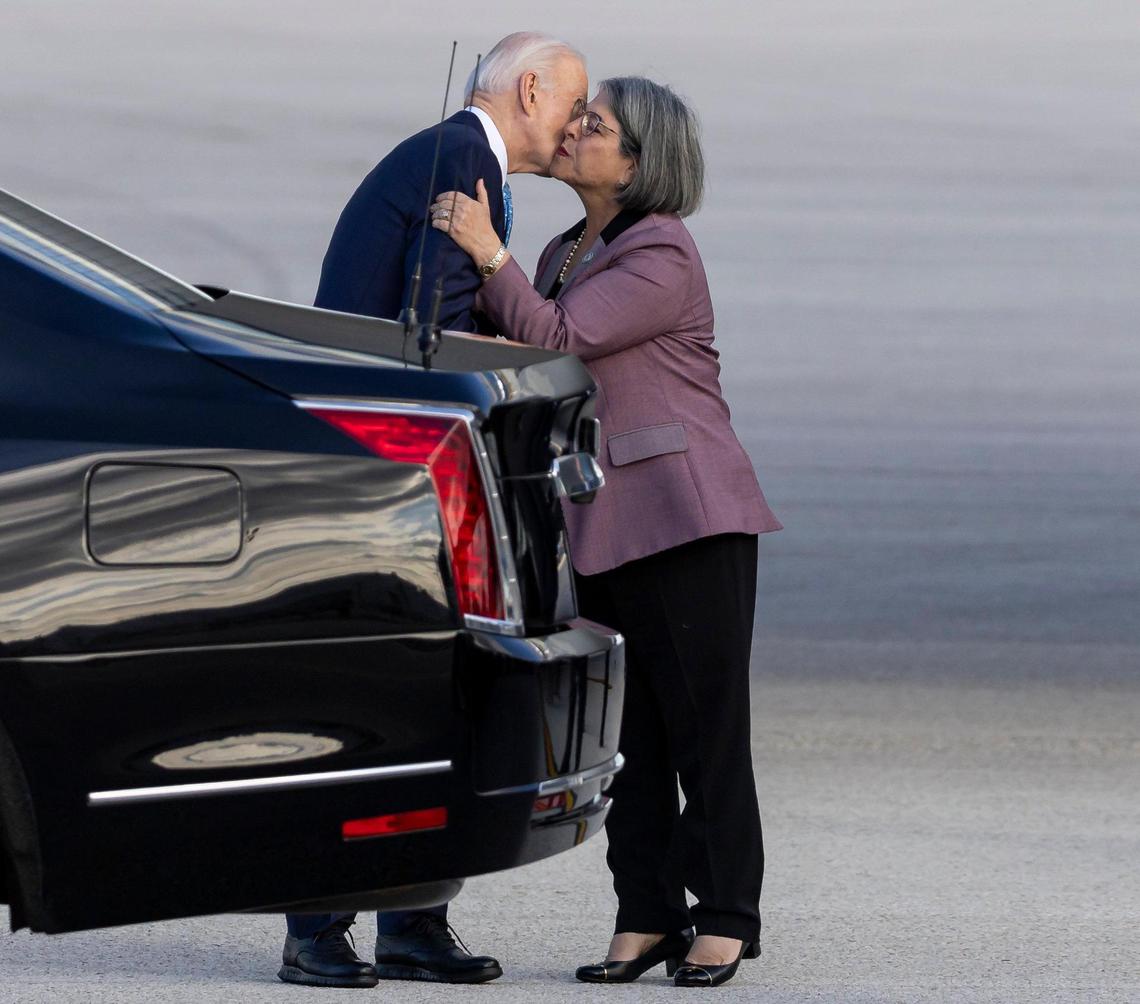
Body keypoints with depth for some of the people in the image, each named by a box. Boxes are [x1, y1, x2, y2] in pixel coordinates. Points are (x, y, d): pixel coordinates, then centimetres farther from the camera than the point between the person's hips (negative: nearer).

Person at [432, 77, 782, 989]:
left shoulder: (663, 258, -11)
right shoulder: (566, 255, 16)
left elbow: (554, 338, -19)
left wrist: (487, 253, -15)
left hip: (686, 519, -8)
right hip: (605, 526, 8)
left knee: (705, 723, -3)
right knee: (627, 732, 6)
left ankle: (727, 917, 2)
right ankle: (647, 918, 10)